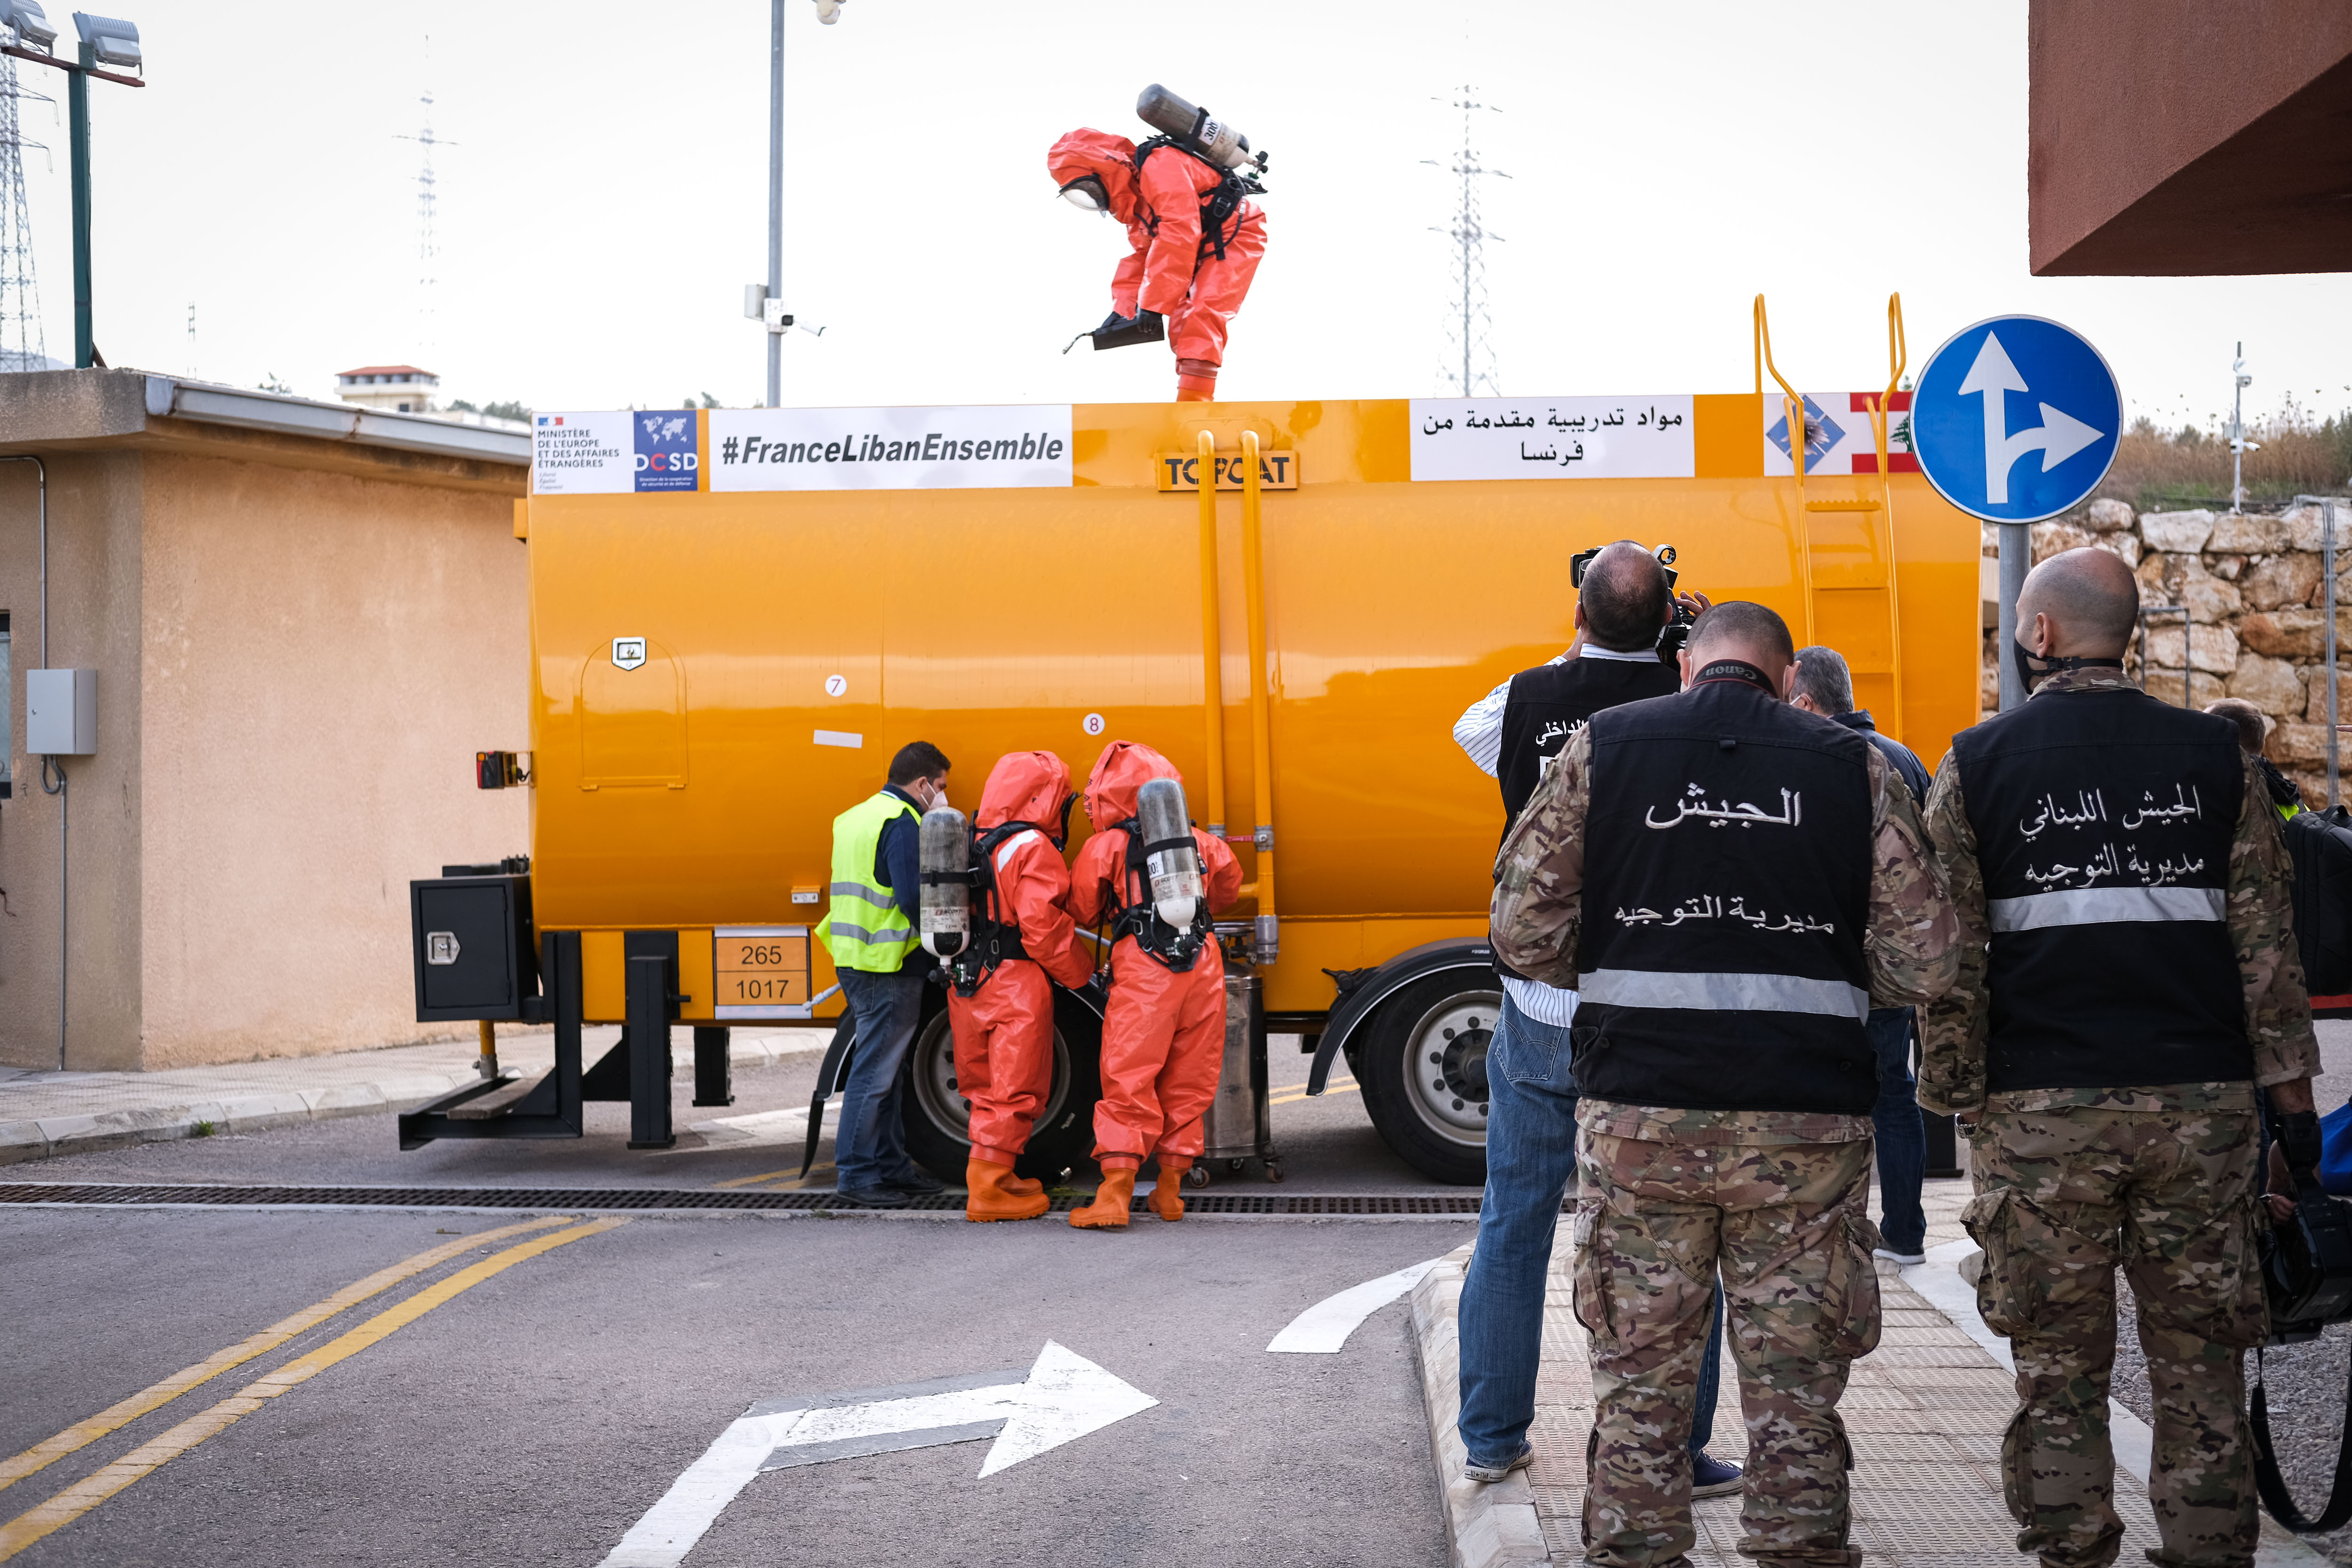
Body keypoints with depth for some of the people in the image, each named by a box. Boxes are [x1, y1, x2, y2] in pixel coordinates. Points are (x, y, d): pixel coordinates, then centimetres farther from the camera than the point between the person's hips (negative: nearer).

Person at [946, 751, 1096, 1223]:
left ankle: (996, 1179, 25)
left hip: (966, 984, 8)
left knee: (986, 1089, 16)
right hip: (1016, 988, -8)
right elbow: (1043, 926, -18)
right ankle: (989, 1190, -3)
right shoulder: (1033, 849, -13)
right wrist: (1080, 973, -6)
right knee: (1013, 1091, -2)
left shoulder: (972, 845, 13)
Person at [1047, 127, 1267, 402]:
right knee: (1182, 325, 6)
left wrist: (1153, 305, -30)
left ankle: (1193, 403, -31)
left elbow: (1179, 236, -32)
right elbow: (1140, 253, 15)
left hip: (1236, 236, -10)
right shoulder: (1134, 197, 8)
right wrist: (1122, 309, 3)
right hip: (1205, 249, 10)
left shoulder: (1159, 166, -24)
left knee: (1202, 317, -23)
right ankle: (1191, 398, 12)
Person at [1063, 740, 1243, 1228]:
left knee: (1128, 1082, -2)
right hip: (1203, 966, 4)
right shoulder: (1199, 842, 16)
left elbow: (1082, 912, 11)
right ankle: (1170, 1191, 18)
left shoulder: (1108, 846, 3)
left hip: (1143, 970, -4)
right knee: (1188, 1082, 12)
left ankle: (1114, 1196, -8)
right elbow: (1228, 887, 32)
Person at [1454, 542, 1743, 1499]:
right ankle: (1672, 1451, 6)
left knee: (1514, 1223, 15)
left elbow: (1472, 729, 21)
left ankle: (1492, 1430, 23)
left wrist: (1571, 658, 21)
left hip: (1540, 1005, 3)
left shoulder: (1529, 700, -2)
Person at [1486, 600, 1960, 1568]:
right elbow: (1921, 964, 0)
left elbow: (1525, 934, 0)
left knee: (1638, 1390, 10)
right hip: (1806, 1124, 0)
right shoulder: (1855, 769, 3)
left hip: (1638, 1118, 0)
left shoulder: (1602, 749, 3)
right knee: (1796, 1398, 8)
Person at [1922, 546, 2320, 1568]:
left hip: (2041, 1110, -1)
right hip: (2201, 1101, 1)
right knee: (2200, 1367, 8)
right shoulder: (2215, 756, 4)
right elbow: (2266, 941, 3)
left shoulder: (1977, 765, 0)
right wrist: (2291, 1091, 8)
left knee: (2058, 1371, 6)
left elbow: (1952, 960, -2)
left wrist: (1954, 1094, 5)